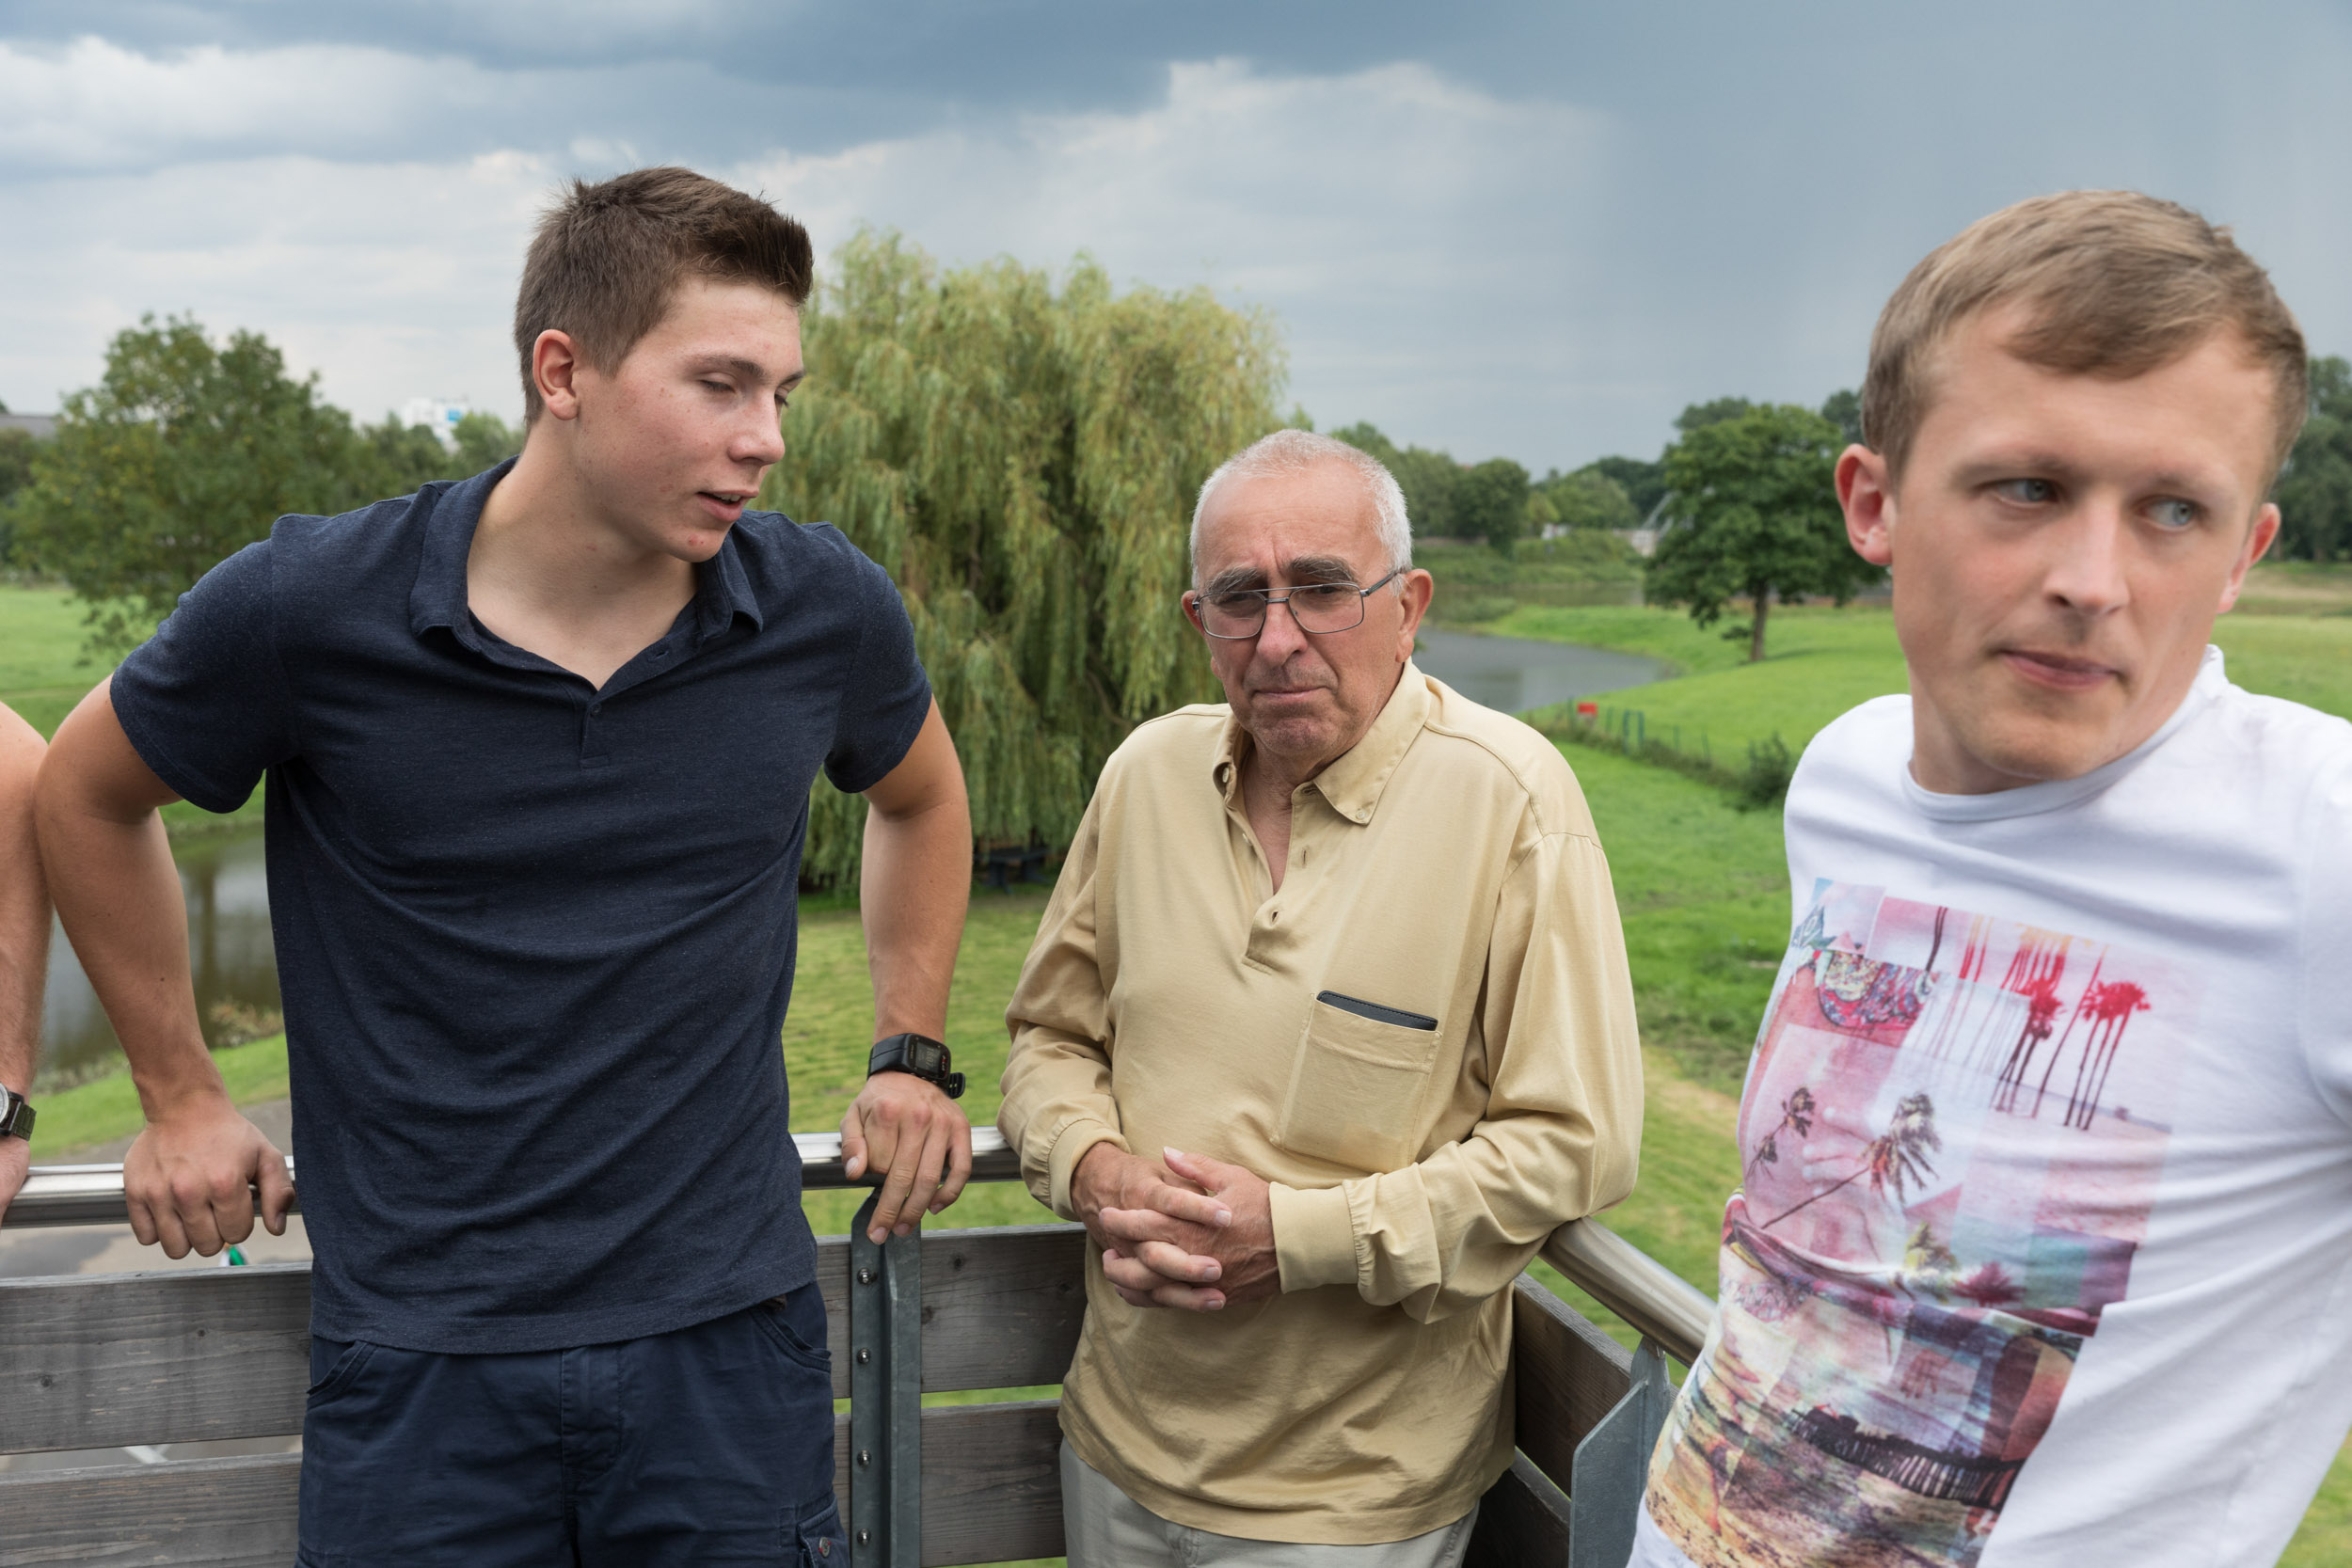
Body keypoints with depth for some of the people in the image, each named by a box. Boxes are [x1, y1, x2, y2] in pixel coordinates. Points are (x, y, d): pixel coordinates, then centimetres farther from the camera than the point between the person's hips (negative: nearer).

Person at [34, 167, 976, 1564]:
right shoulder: (312, 608, -12)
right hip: (421, 1361, -1)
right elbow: (89, 792, 8)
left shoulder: (828, 611, -6)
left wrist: (912, 1054, 12)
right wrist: (182, 1096, 10)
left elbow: (920, 798, 17)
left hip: (730, 1341, 2)